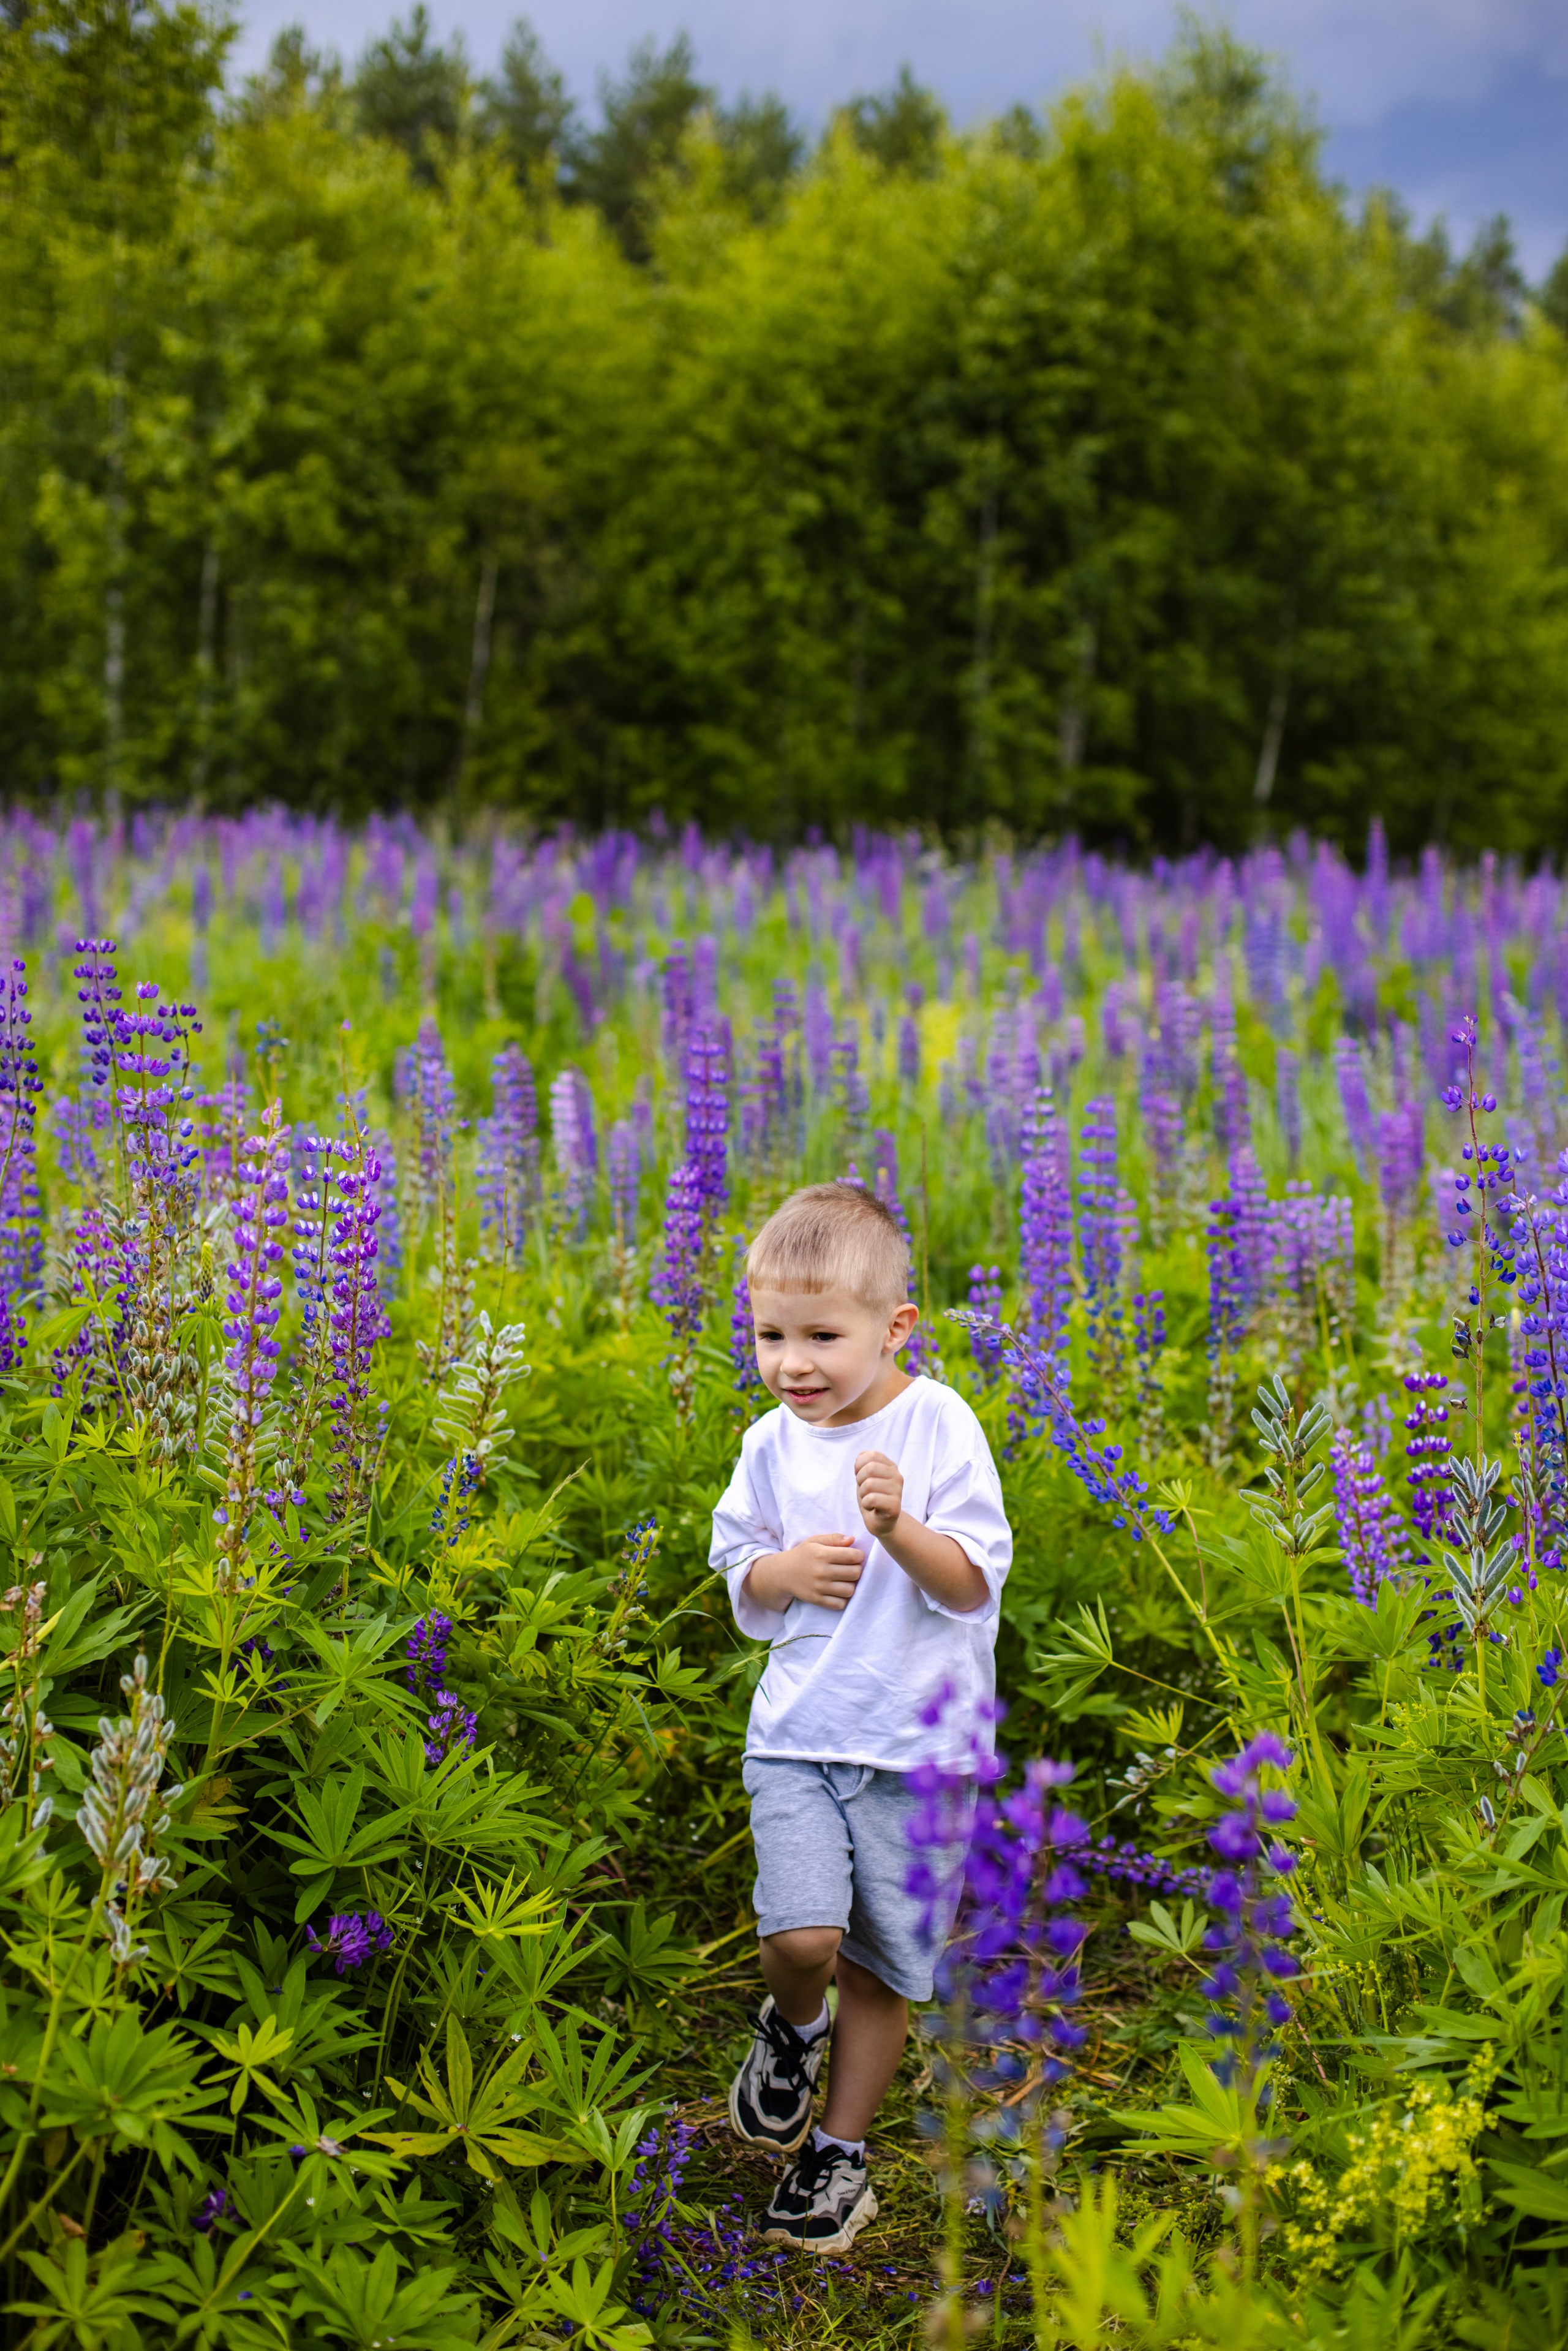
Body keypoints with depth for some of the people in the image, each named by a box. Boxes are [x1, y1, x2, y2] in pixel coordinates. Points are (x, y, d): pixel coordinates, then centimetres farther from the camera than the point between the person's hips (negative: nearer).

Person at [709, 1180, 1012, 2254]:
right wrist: (781, 1573, -8)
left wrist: (899, 1531, -30)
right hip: (796, 1731, 2)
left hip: (916, 1740, -2)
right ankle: (793, 2029, 19)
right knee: (800, 1935, -16)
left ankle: (839, 2151, 29)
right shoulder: (772, 1446, 1)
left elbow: (973, 1586, -12)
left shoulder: (939, 1426, -10)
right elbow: (737, 1571, 14)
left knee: (882, 1964, 8)